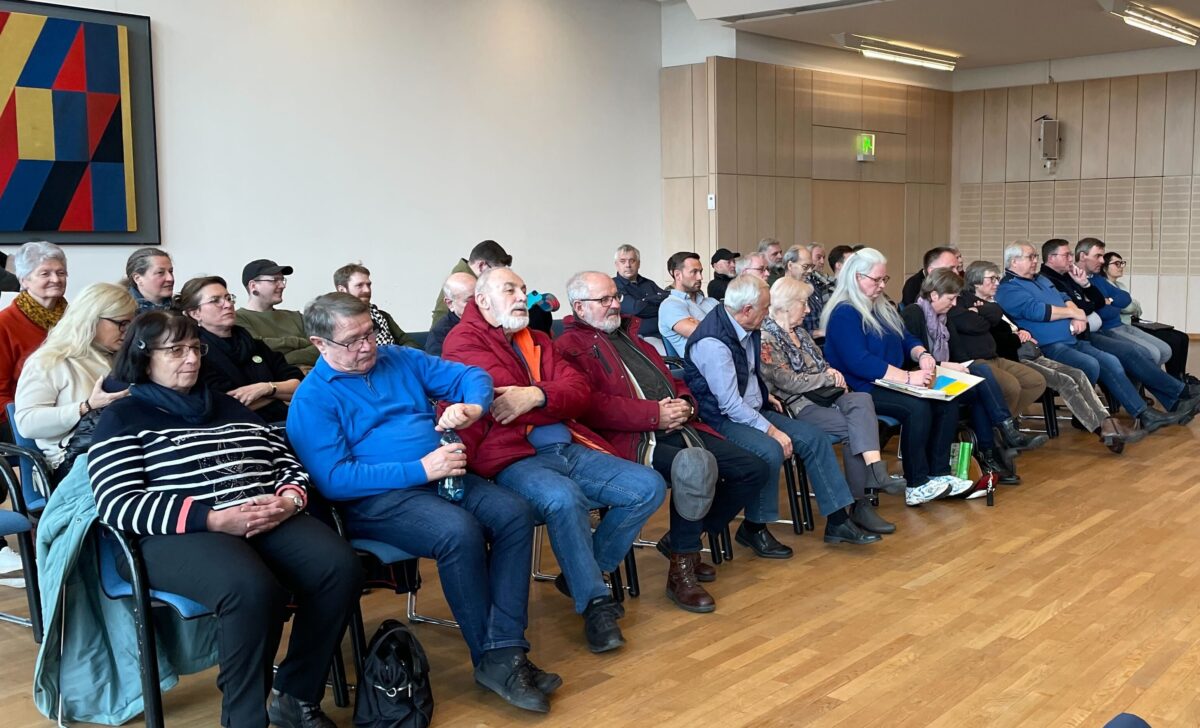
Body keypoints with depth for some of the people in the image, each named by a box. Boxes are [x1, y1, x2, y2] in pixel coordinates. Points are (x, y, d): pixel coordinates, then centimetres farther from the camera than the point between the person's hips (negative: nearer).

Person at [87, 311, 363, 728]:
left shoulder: (229, 407, 25)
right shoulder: (122, 418, 8)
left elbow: (291, 465, 22)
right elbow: (118, 505, -7)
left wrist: (288, 502, -4)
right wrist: (214, 518, -17)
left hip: (269, 522, 5)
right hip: (177, 535, -5)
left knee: (340, 567, -24)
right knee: (252, 588, -37)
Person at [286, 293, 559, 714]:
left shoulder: (401, 359, 12)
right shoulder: (312, 399, -5)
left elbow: (470, 376, 11)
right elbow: (333, 479, -15)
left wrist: (473, 407, -15)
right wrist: (420, 470, -20)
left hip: (443, 478, 6)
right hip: (377, 499, -6)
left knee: (515, 514, -19)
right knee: (459, 532, -32)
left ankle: (506, 651, -21)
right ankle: (487, 658, -15)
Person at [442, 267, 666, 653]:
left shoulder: (538, 341, 23)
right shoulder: (464, 340, 3)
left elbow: (579, 392, 6)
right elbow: (503, 395, -13)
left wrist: (537, 396, -13)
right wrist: (556, 401, -3)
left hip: (570, 449, 8)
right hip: (512, 458, -7)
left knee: (649, 486, -5)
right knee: (562, 497, -37)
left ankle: (582, 573, 7)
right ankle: (595, 601, -17)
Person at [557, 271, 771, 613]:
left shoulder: (630, 333, 26)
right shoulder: (571, 346, 0)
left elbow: (672, 380, 27)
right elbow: (591, 406, -16)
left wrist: (685, 404, 2)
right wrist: (655, 414, -19)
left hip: (678, 427, 9)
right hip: (633, 438, -9)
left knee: (755, 470, 1)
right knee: (696, 465, -36)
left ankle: (680, 540, 13)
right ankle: (681, 569, -19)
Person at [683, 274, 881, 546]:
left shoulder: (746, 329, 4)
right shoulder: (713, 342, -25)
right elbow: (729, 404, -25)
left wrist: (764, 396, 14)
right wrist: (771, 430, -22)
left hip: (752, 409, 10)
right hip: (721, 419, -9)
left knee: (814, 437, -3)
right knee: (770, 450, -34)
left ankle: (837, 521, 2)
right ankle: (753, 529, -12)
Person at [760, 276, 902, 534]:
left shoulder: (799, 331, 19)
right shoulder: (766, 339, -10)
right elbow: (788, 382, -16)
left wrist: (830, 371, 5)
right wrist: (828, 377, -7)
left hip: (822, 395, 8)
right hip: (798, 405, -8)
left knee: (861, 400, -24)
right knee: (854, 430, -25)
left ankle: (876, 471, -41)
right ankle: (860, 505, -20)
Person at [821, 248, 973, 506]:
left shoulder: (883, 308, 17)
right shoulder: (844, 314, -13)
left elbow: (907, 340, 23)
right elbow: (859, 362, -23)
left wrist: (922, 354, -2)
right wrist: (908, 377, -25)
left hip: (889, 384, 9)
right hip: (860, 391, -9)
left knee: (947, 402, -11)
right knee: (917, 407, -30)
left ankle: (939, 474, -9)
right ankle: (917, 487, -22)